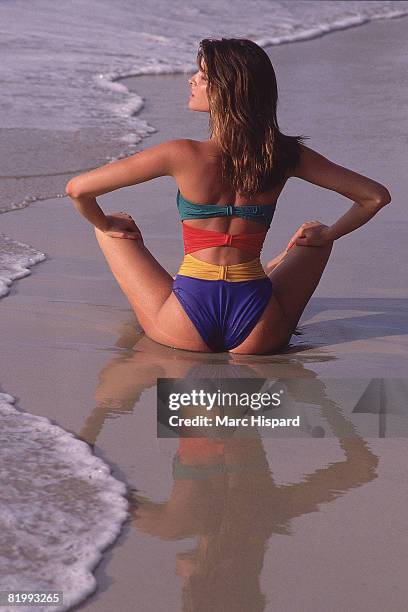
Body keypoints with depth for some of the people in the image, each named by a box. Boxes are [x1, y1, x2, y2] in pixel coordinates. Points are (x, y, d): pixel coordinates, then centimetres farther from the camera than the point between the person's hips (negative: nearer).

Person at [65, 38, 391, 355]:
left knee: (119, 226, 21)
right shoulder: (286, 156, -4)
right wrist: (326, 235, 17)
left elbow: (78, 189, -8)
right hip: (258, 337, 2)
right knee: (315, 237, 27)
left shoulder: (183, 155, -11)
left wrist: (106, 225, 12)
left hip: (187, 330, -2)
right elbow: (376, 195, 3)